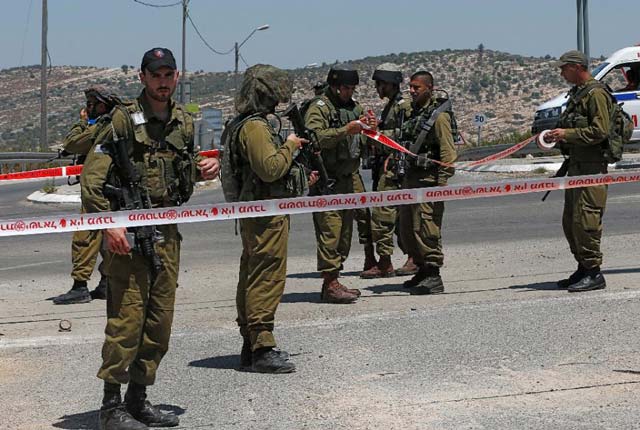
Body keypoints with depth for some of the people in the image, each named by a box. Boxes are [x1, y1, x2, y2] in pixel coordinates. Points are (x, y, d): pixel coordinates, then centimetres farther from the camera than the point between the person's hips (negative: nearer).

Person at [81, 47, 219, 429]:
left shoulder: (184, 122, 12)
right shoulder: (124, 119, -7)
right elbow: (92, 176, -11)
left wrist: (204, 170, 4)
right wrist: (109, 223, -18)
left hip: (168, 232, 7)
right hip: (128, 231, -7)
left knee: (160, 319, 9)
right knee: (127, 318, -8)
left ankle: (138, 398, 20)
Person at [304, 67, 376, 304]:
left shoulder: (355, 107, 17)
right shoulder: (319, 108, -7)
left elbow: (364, 145, 22)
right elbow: (315, 137, -22)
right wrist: (345, 130, -28)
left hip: (350, 178, 8)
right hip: (328, 180, -8)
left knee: (345, 230, 10)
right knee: (330, 230, -11)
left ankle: (333, 281, 17)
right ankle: (330, 284, -10)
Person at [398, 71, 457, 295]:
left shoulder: (439, 115, -10)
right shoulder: (415, 113, 16)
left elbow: (448, 153, -15)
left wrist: (441, 184, -20)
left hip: (428, 180, -9)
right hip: (411, 178, 9)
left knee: (426, 229, -9)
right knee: (407, 230, 12)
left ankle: (433, 278, -4)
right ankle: (422, 270, 24)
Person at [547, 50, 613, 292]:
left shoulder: (596, 94, -12)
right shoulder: (577, 93, 19)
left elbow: (600, 132, -20)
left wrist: (567, 134, -18)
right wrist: (558, 135, 11)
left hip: (592, 166, -10)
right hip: (576, 165, 10)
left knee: (585, 220, -12)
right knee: (570, 222, 12)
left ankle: (594, 274, -7)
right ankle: (583, 269, 20)